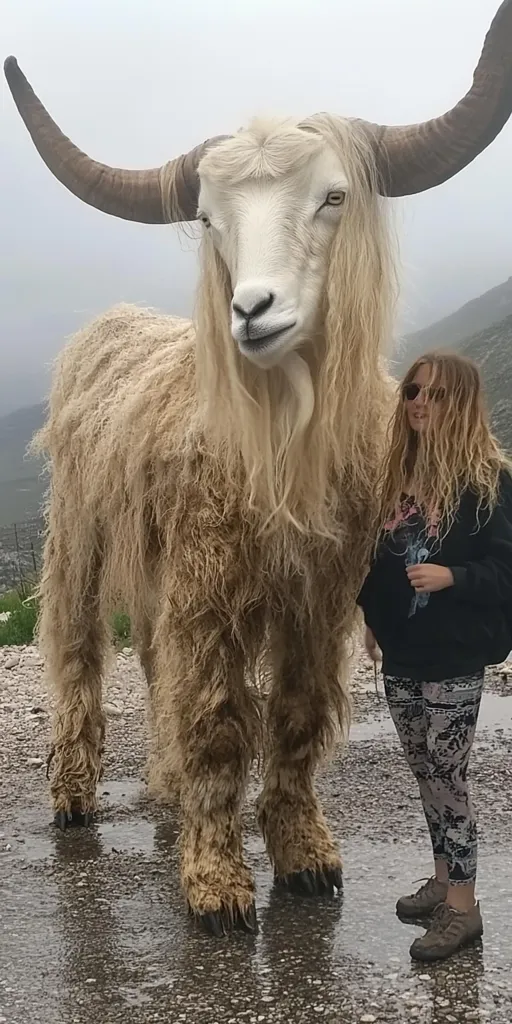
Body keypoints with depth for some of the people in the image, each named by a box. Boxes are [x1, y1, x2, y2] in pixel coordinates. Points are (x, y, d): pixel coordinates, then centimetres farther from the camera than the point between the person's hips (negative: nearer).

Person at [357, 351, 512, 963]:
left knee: (447, 777, -2)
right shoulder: (395, 472, 7)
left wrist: (450, 576, -27)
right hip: (401, 654, 6)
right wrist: (372, 618, 10)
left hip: (454, 657, -6)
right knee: (425, 774, 16)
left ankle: (463, 906, 9)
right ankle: (444, 879, 31)